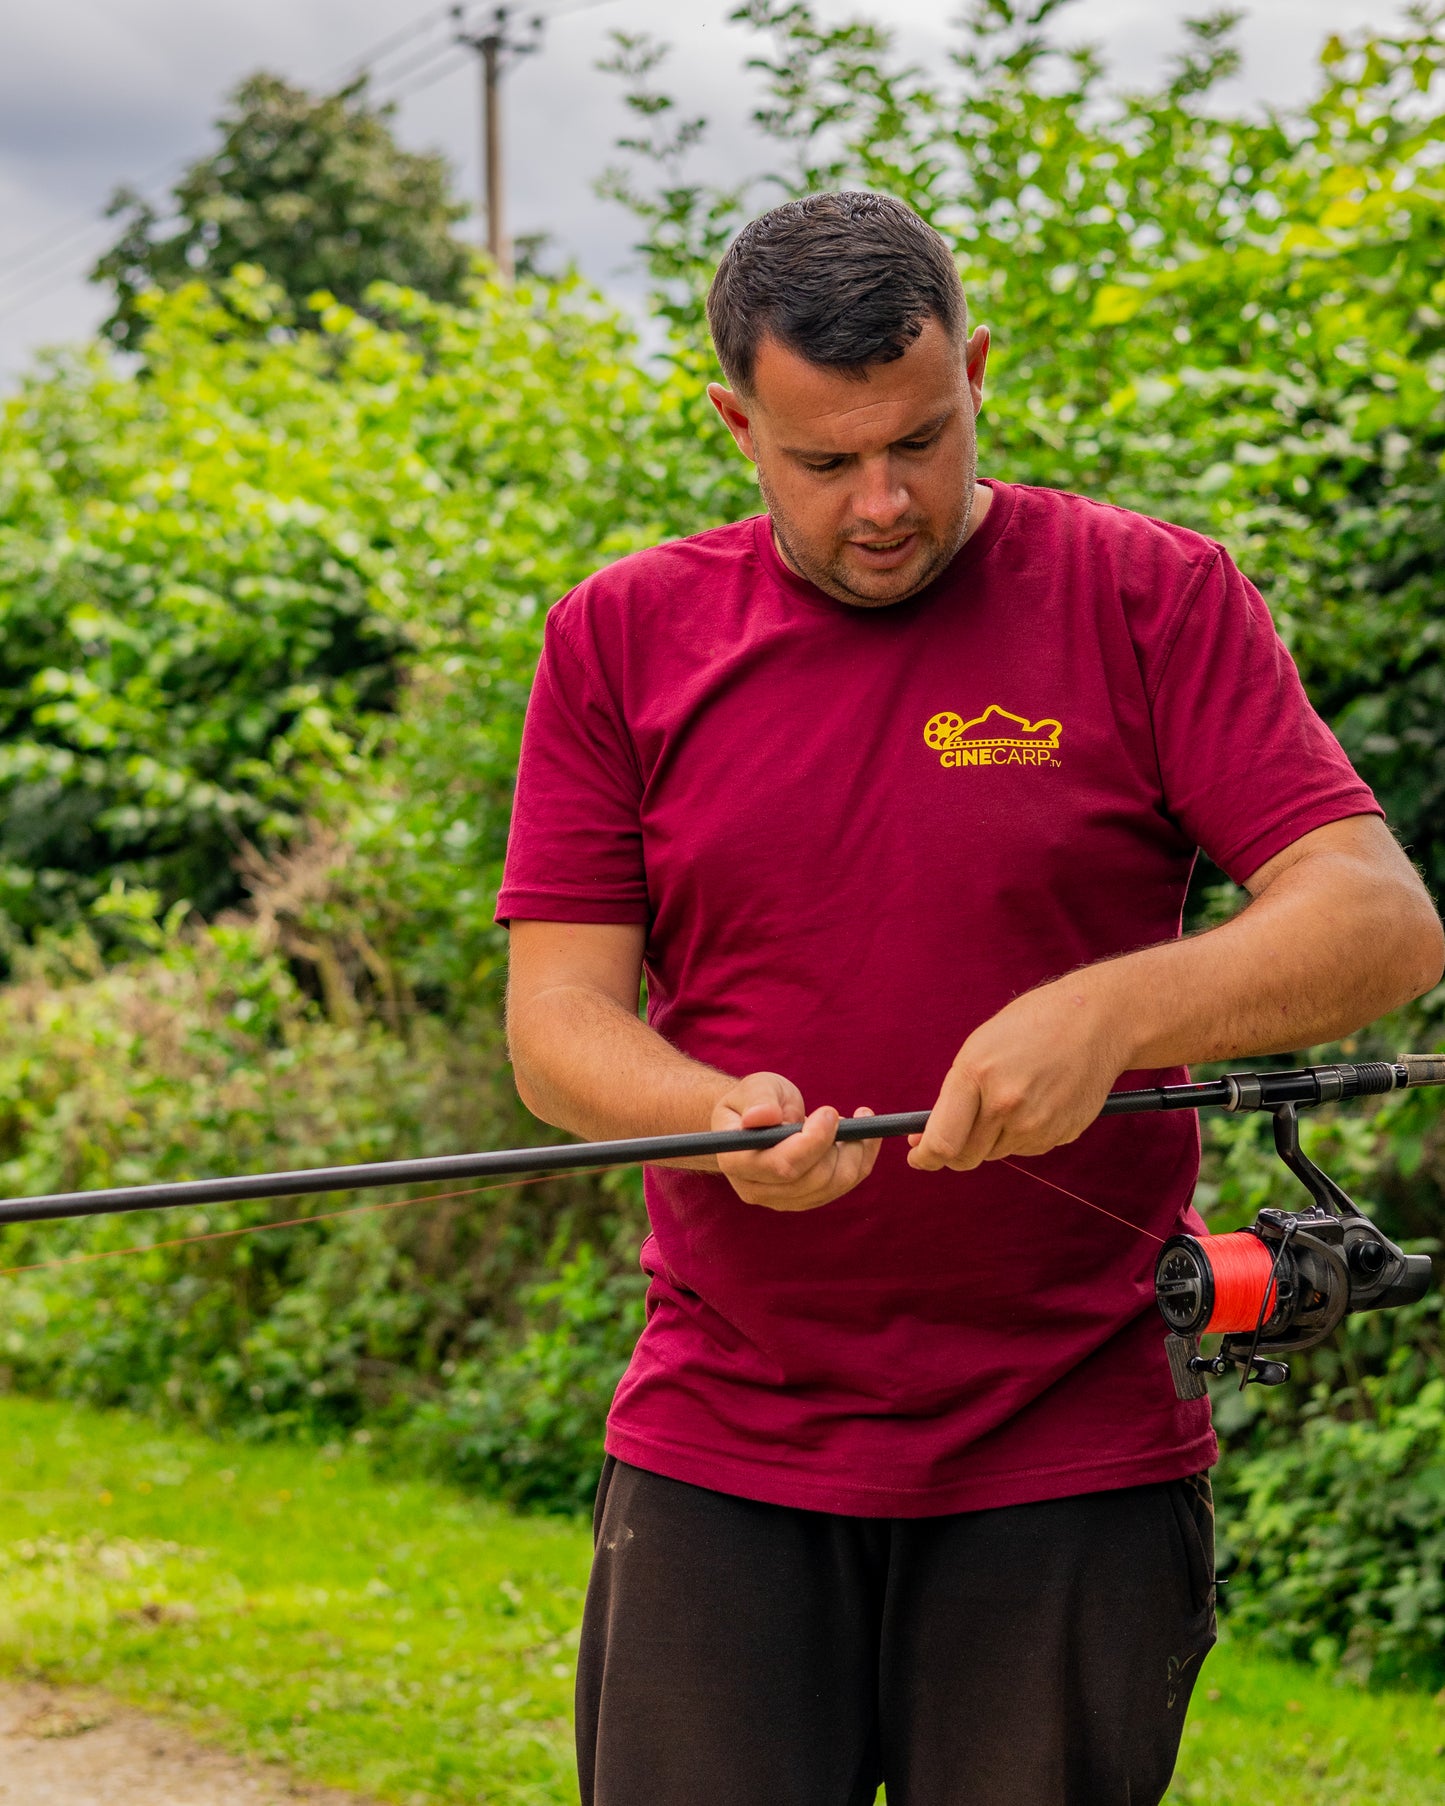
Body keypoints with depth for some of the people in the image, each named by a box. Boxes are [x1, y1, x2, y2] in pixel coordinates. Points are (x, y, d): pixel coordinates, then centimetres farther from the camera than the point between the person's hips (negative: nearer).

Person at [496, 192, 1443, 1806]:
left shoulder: (1149, 600, 0)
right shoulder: (623, 639, 6)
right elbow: (555, 1020, 2)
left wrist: (1109, 1011, -25)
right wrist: (722, 1119, -19)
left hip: (1071, 1472, -1)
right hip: (720, 1463, 2)